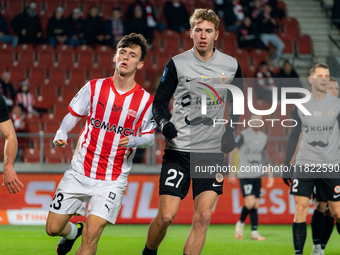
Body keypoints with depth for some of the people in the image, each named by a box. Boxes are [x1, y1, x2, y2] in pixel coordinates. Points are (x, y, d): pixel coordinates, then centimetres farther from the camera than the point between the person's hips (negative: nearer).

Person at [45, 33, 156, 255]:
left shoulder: (146, 100, -5)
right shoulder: (94, 87, -1)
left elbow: (149, 137, 4)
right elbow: (73, 115, 8)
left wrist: (133, 141, -18)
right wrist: (62, 134, -13)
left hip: (113, 180, -2)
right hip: (79, 172, 2)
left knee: (91, 234, -17)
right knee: (53, 228, 6)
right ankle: (73, 231, 41)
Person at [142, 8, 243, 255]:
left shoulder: (231, 65, 5)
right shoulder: (177, 64, -2)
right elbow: (159, 101, 4)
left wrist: (231, 129, 3)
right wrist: (164, 123, -16)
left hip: (213, 151, 2)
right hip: (178, 150, -2)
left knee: (203, 216, -9)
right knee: (166, 216, -5)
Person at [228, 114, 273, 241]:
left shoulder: (263, 137, 12)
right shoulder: (243, 135, -6)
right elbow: (232, 153, -3)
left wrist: (270, 174, 18)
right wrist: (232, 172, -7)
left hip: (257, 175, 6)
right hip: (244, 175, -5)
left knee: (256, 204, 3)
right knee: (250, 202, -15)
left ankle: (254, 232, 7)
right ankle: (240, 223, 9)